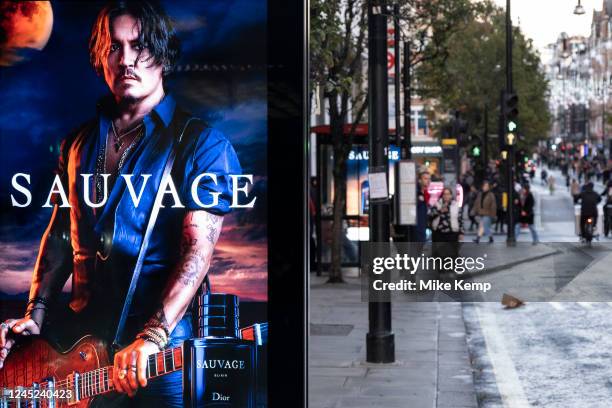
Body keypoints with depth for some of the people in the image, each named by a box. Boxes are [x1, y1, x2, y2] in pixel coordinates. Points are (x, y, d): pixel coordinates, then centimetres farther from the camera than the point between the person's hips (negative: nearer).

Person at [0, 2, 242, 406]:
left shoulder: (201, 144, -5)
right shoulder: (79, 142, 14)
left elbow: (198, 250, -15)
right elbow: (60, 233, 18)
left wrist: (152, 337, -26)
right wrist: (36, 313, 5)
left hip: (164, 341, -5)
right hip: (78, 333, 5)